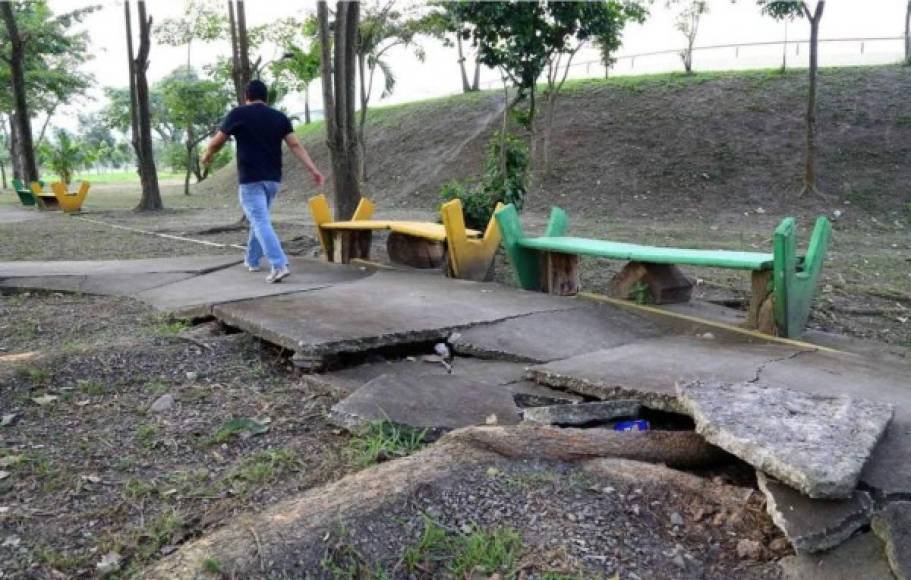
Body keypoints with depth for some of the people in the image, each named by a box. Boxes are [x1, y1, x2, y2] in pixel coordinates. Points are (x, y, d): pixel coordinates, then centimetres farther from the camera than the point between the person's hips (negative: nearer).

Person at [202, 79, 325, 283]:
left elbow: (216, 142, 5)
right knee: (259, 219, 21)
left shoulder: (238, 114, -2)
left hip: (250, 179, -5)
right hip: (273, 179, 5)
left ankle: (279, 265, -23)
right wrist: (313, 170, -4)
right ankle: (252, 260, 32)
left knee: (261, 223, -10)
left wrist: (207, 156, 25)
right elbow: (296, 146, -2)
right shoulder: (280, 117, 7)